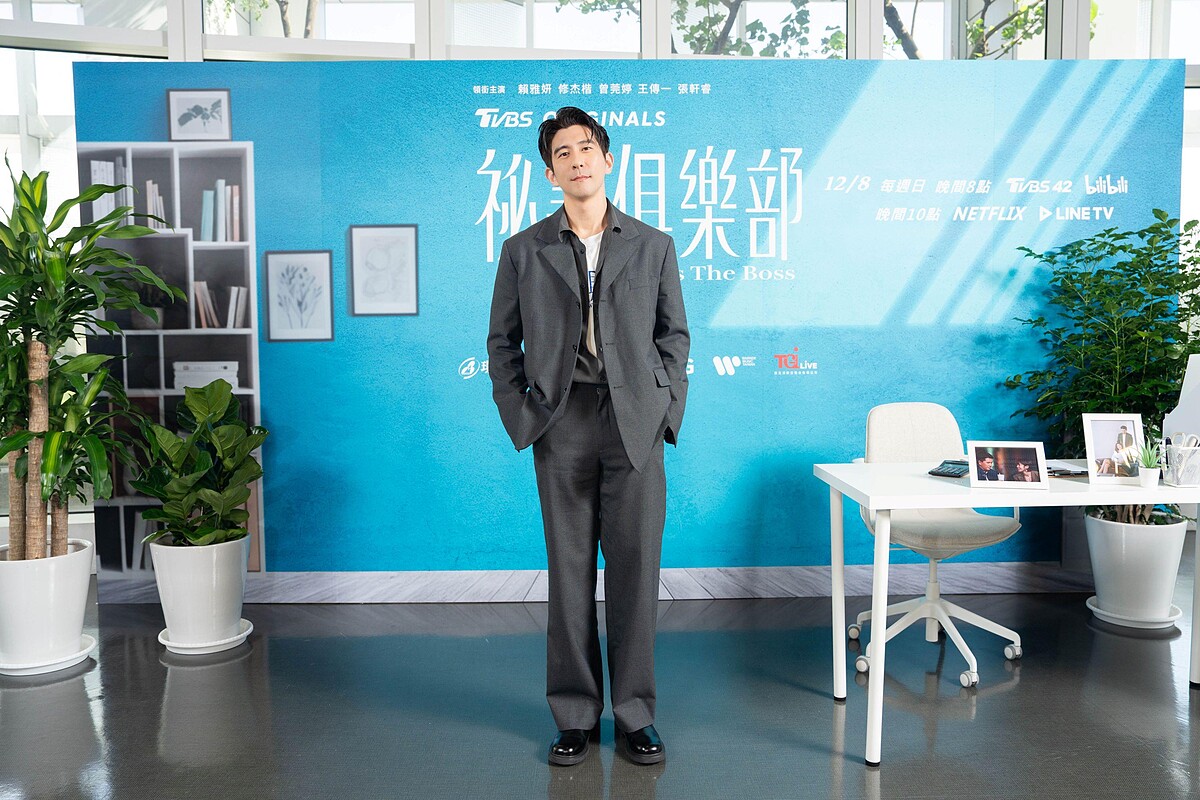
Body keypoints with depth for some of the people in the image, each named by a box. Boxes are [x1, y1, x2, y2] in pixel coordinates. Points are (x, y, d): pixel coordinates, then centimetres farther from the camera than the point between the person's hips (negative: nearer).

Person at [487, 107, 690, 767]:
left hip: (636, 426, 0)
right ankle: (575, 715, 19)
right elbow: (502, 341, 11)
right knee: (569, 571, 6)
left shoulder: (653, 246, 9)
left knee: (635, 569, 4)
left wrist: (667, 406, 2)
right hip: (562, 425, 0)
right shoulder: (524, 250, 7)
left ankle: (634, 713, 18)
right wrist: (519, 413, 2)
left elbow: (673, 333, 12)